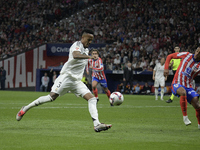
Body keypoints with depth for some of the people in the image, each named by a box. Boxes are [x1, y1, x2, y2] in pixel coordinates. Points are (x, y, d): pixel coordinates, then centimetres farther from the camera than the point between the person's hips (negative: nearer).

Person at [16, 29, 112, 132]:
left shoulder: (86, 50, 18)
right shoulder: (77, 45, -9)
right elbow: (75, 55, -33)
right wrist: (89, 57, -42)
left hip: (77, 81, 8)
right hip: (66, 77, -8)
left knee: (92, 99, -8)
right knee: (52, 97, -16)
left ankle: (96, 124, -16)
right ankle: (25, 109, -1)